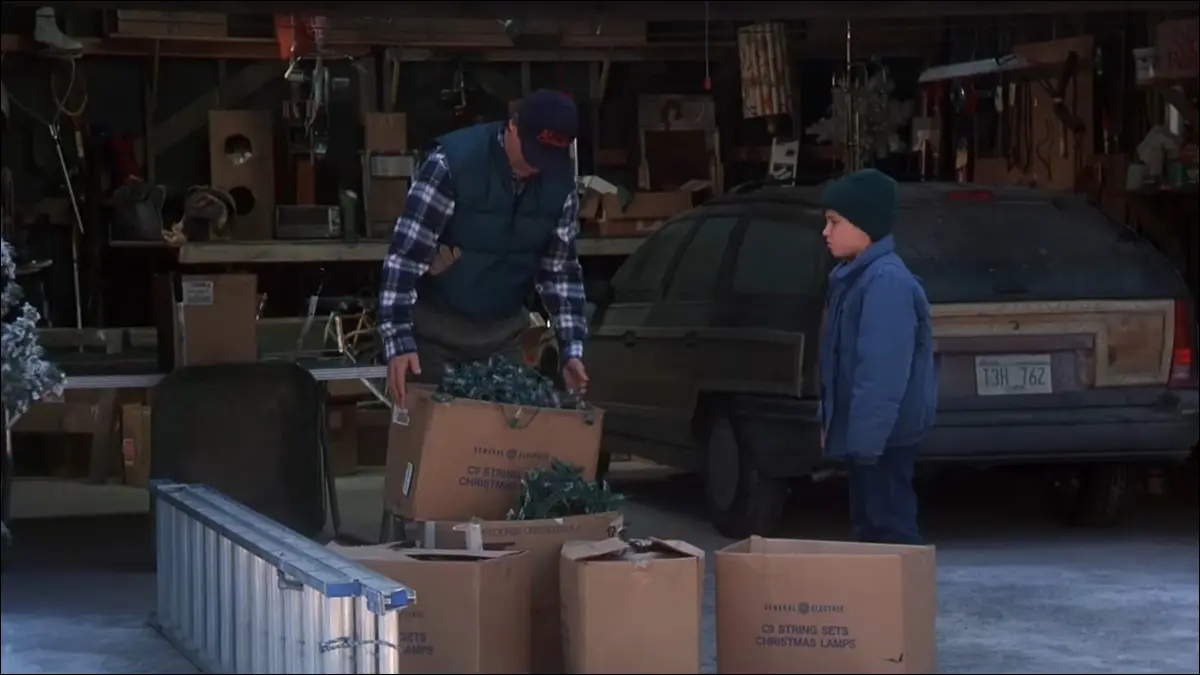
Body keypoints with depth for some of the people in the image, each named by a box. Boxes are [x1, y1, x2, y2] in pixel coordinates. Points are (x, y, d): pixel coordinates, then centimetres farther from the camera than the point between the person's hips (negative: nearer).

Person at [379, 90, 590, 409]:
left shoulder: (560, 182, -8)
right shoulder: (453, 161, -24)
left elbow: (560, 269, 3)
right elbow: (405, 254, -23)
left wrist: (572, 349, -5)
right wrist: (399, 341, -30)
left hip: (503, 333, 4)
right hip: (437, 328, -4)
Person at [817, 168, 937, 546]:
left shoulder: (887, 281, -19)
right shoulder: (854, 276, 14)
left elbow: (883, 369, -25)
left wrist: (865, 435, -27)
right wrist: (831, 422, 20)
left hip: (884, 435, -10)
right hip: (869, 432, 10)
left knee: (889, 527, -6)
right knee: (870, 524, 15)